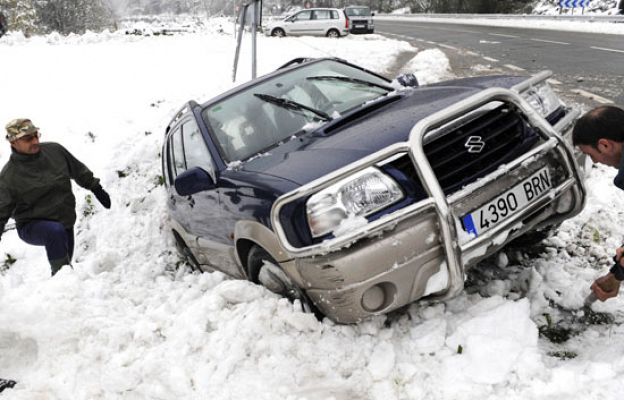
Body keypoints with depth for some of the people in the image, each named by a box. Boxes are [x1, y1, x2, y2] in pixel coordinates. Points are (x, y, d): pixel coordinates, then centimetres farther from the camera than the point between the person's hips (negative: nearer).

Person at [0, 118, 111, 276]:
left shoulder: (55, 150, -4)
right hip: (32, 227, -5)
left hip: (66, 223, 5)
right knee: (56, 231, -37)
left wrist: (96, 189, 16)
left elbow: (79, 170, 12)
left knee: (63, 264, 13)